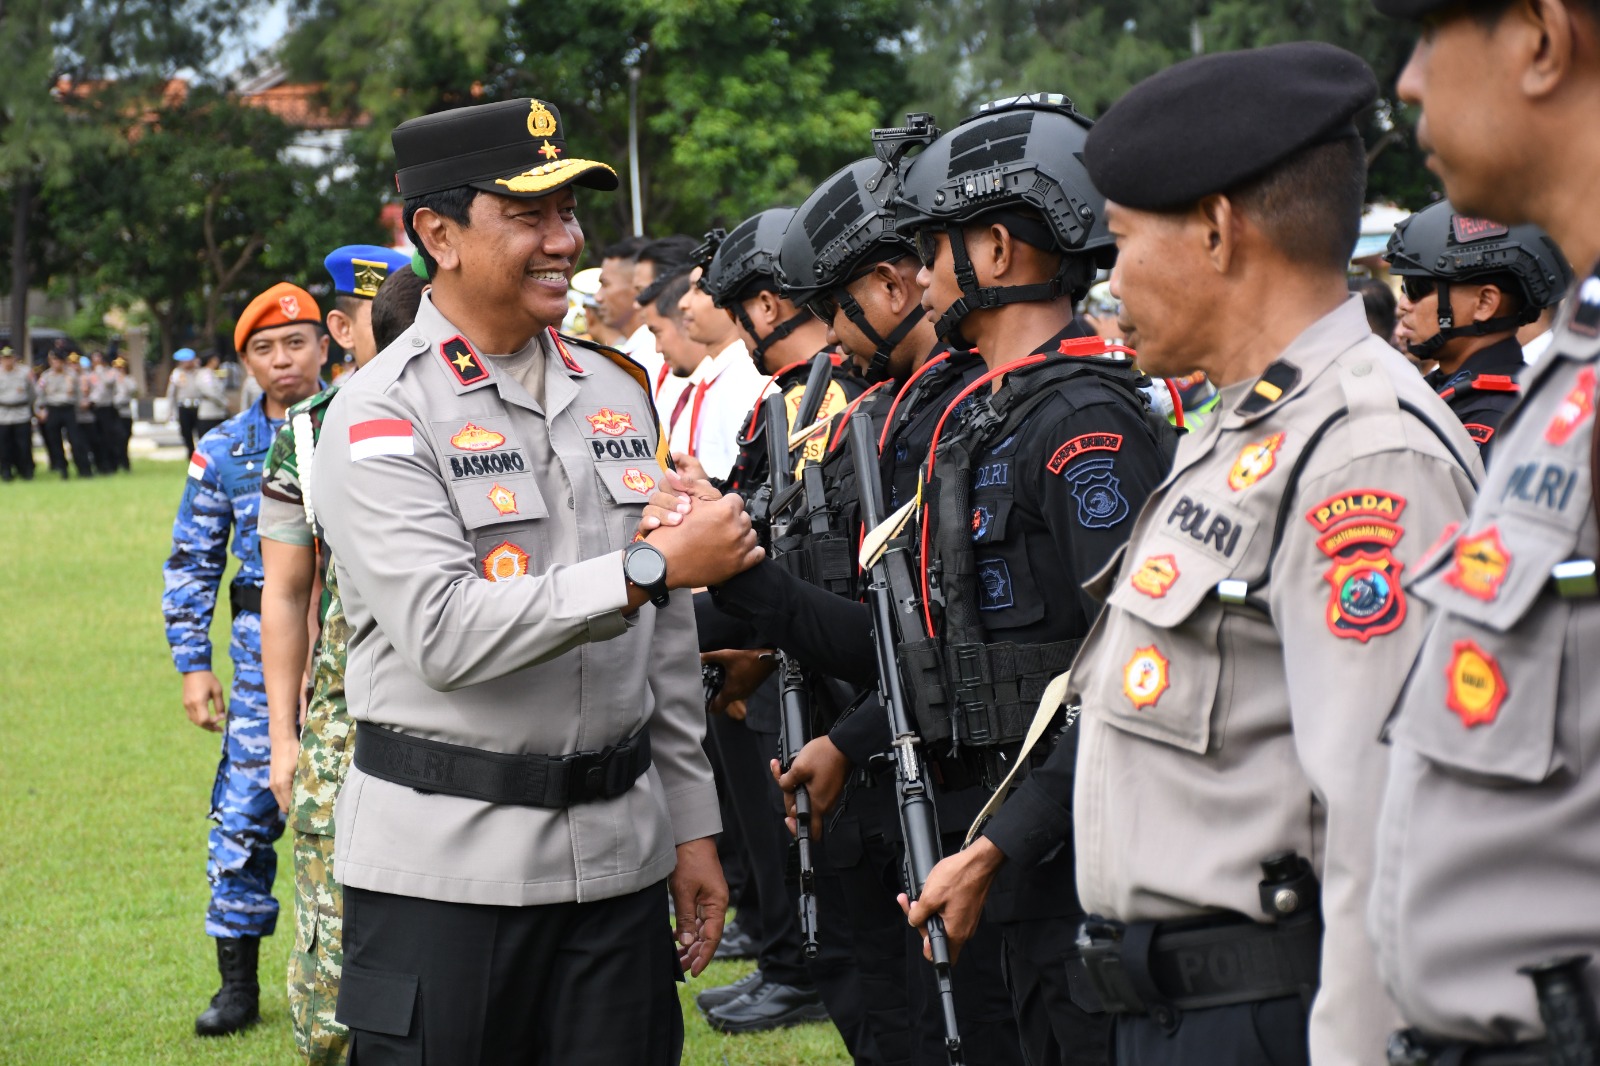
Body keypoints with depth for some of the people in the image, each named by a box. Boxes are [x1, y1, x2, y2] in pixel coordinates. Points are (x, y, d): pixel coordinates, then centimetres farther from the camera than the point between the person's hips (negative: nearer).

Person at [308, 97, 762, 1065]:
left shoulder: (616, 393, 12)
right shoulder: (380, 418, -8)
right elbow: (445, 634, -21)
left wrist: (692, 824, 14)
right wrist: (649, 567, -22)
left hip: (619, 857, 5)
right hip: (445, 867, -5)